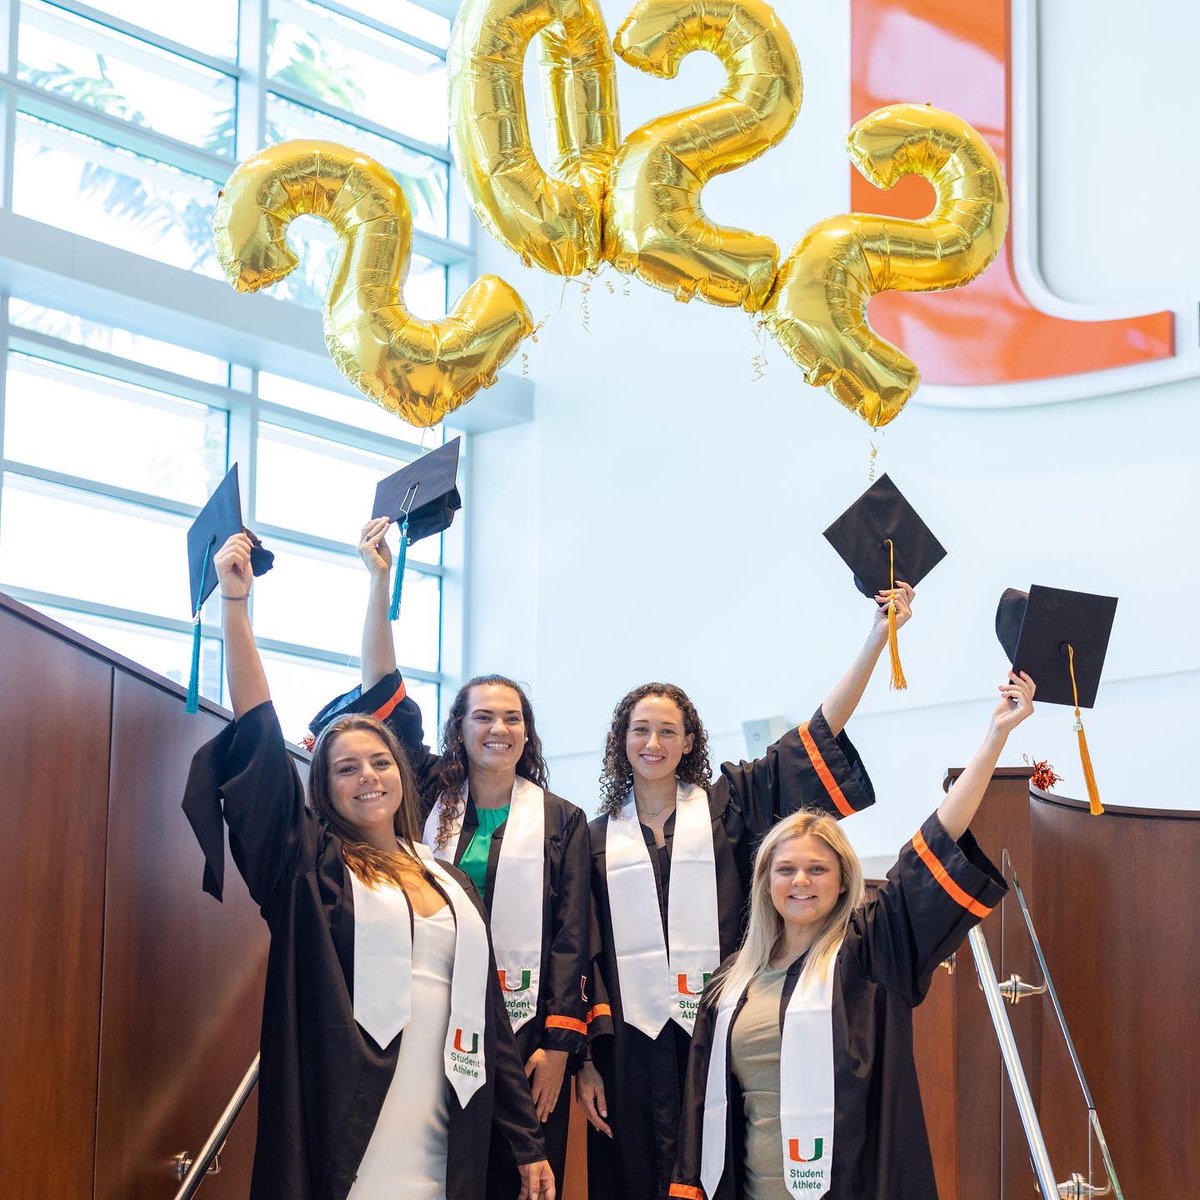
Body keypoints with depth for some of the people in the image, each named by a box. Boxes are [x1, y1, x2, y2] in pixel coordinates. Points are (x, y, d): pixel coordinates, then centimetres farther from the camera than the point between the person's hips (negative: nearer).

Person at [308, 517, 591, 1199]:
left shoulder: (561, 821, 8)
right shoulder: (431, 800, 11)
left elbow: (573, 937, 2)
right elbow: (388, 696, 4)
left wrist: (558, 1042, -8)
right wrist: (381, 581, -3)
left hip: (524, 1030, -1)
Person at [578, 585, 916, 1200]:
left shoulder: (726, 805, 8)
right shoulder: (599, 837, 11)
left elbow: (818, 733, 2)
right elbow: (584, 954, 8)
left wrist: (879, 636, -4)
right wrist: (585, 1060, 1)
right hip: (631, 1040, 1)